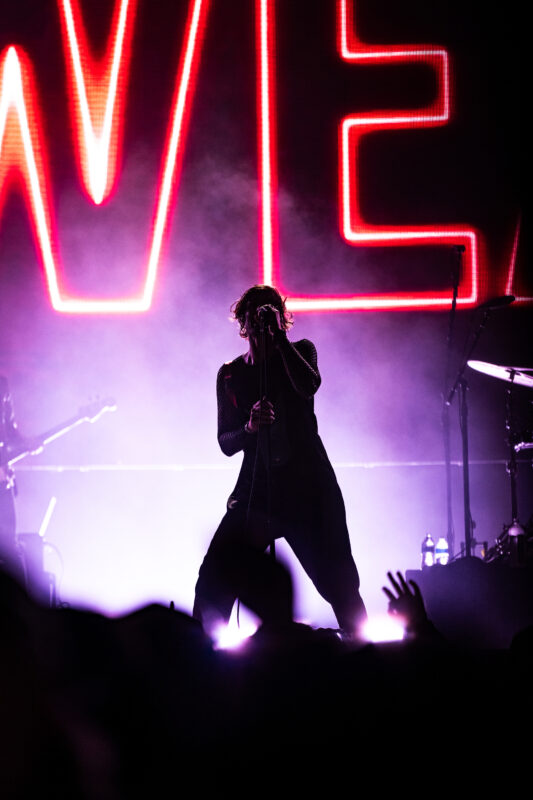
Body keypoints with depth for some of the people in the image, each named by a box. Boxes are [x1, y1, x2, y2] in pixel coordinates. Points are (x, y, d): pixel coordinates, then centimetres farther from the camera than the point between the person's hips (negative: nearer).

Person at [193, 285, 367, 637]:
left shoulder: (300, 352, 7)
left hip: (310, 490, -2)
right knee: (212, 584, -11)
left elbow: (309, 385, -17)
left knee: (341, 586, -4)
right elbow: (226, 442, 6)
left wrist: (279, 337, -17)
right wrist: (250, 427, -16)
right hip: (255, 492, 2)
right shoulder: (230, 374, 11)